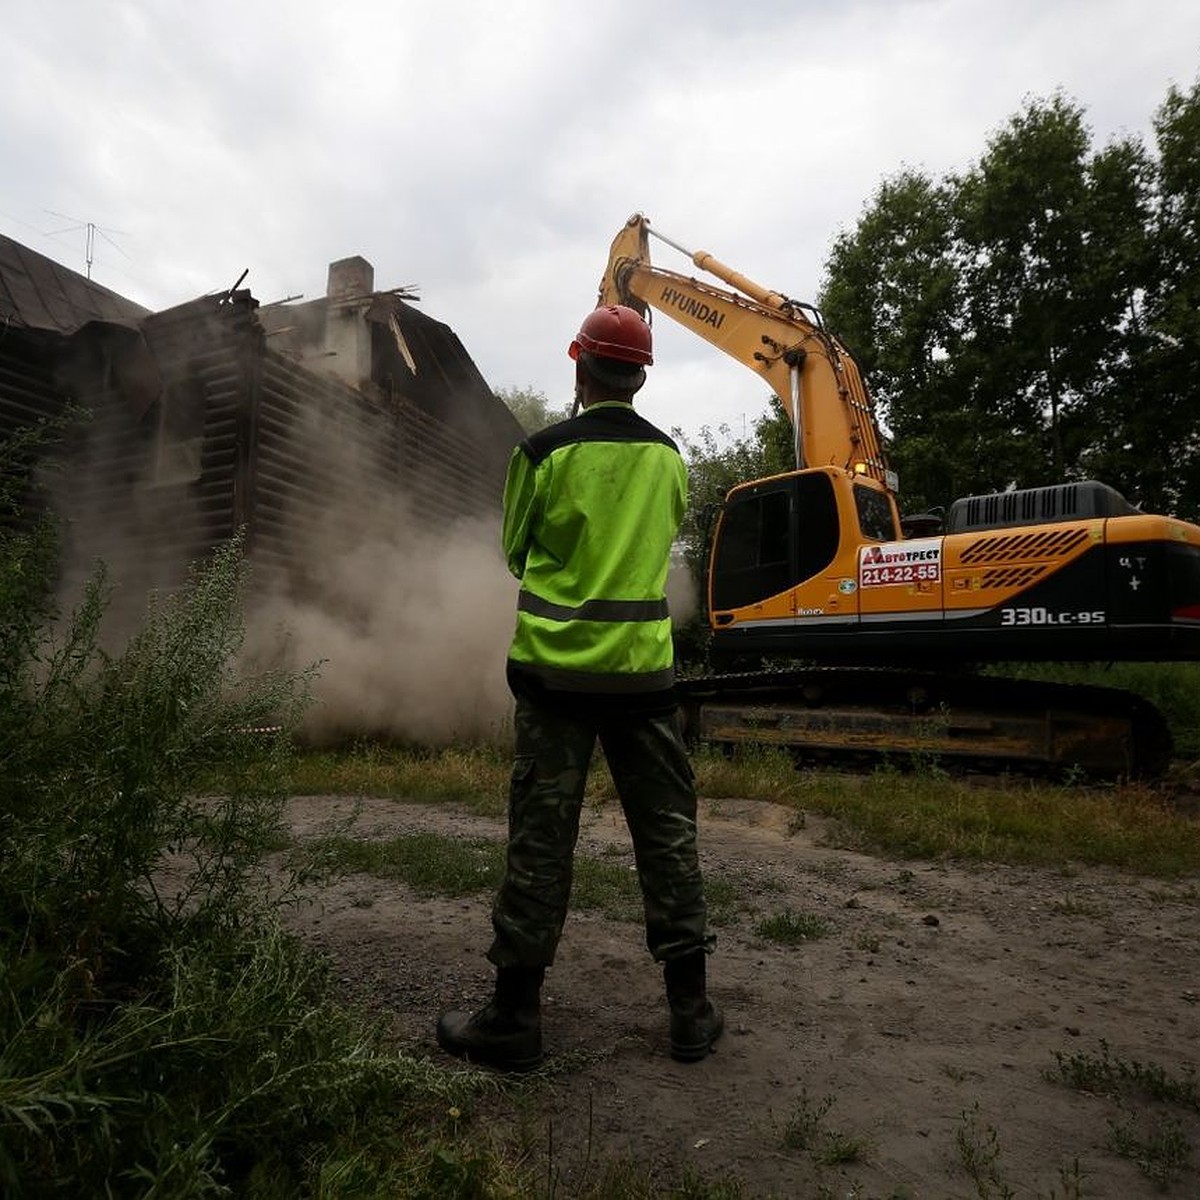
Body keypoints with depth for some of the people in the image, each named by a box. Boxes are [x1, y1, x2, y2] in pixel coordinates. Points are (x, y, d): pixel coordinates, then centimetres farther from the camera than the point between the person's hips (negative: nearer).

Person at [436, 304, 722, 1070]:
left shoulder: (544, 452, -7)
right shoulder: (670, 457, 4)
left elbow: (517, 553, 5)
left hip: (557, 666, -2)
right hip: (643, 668, 3)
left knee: (541, 840, 6)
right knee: (667, 834, 12)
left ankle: (516, 1016, 17)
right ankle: (691, 1009, 22)